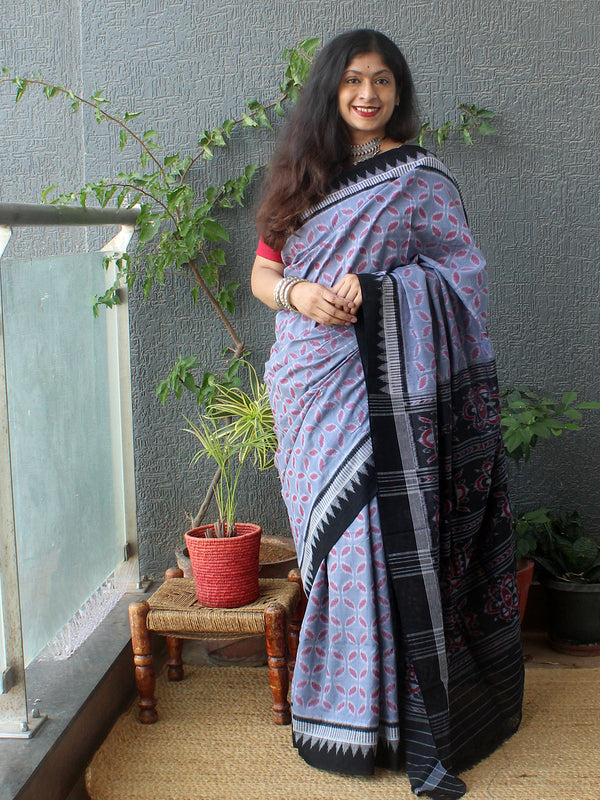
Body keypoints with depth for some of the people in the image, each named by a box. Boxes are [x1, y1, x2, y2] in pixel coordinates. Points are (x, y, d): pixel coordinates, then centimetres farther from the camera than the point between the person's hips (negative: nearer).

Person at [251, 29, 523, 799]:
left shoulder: (418, 180, 4)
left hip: (381, 388, -3)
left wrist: (369, 286, -15)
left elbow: (462, 274, -1)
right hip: (310, 386, 4)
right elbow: (262, 272, 14)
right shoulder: (301, 176, 15)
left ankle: (408, 717, 4)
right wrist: (298, 292, -9)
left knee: (387, 535, -6)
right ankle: (341, 709, 19)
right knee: (334, 533, 7)